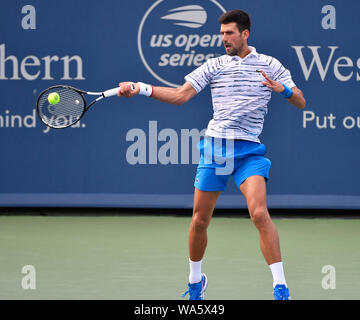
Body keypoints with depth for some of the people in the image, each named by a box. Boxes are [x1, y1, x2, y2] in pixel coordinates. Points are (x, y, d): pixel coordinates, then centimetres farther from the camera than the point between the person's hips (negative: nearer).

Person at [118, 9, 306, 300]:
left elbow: (301, 103, 5)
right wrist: (140, 88, -5)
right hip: (215, 145, 3)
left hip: (249, 150, -3)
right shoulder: (214, 66, 9)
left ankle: (281, 287, -18)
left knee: (260, 213, -21)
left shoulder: (270, 65, 5)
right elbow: (181, 95, 5)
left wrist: (282, 88, -16)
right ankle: (196, 280, 30)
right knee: (199, 220, 7)